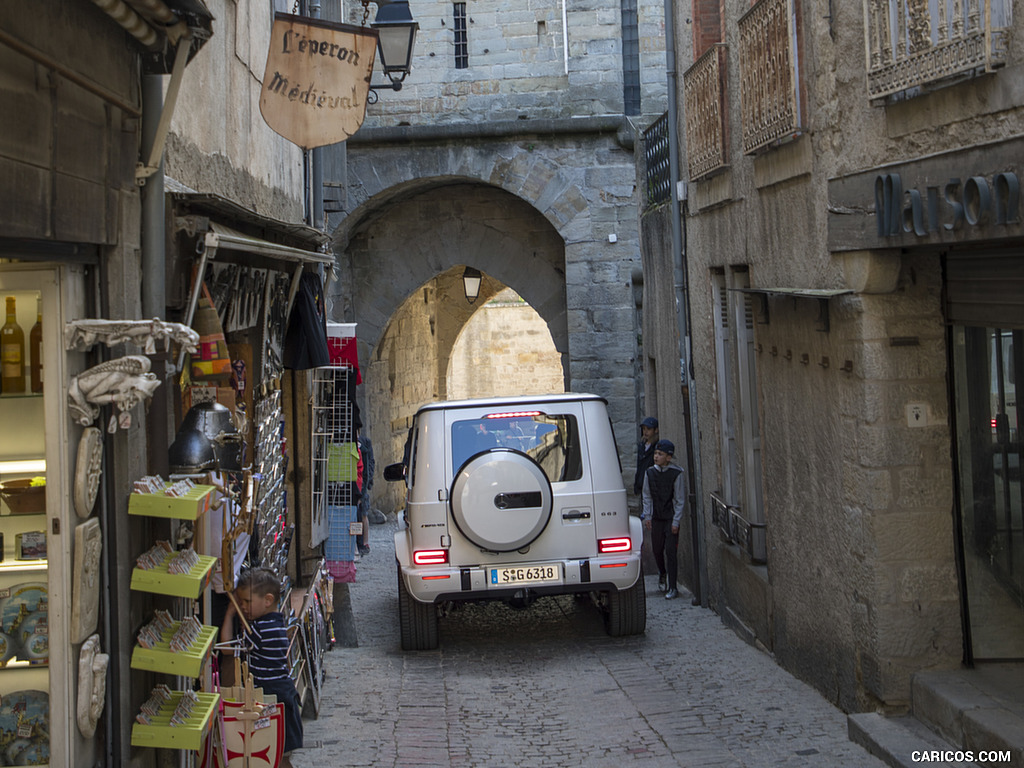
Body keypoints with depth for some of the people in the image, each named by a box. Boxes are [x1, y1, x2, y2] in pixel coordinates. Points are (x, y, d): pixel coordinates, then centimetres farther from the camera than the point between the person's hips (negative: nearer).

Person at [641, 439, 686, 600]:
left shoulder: (677, 474, -11)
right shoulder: (650, 472, 1)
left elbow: (680, 500, -8)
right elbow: (647, 496, 9)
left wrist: (676, 521, -11)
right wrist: (647, 516, 2)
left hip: (671, 518, -4)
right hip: (656, 518, 4)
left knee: (670, 551, -9)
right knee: (657, 549, 9)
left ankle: (672, 588, -5)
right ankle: (662, 574, 39)